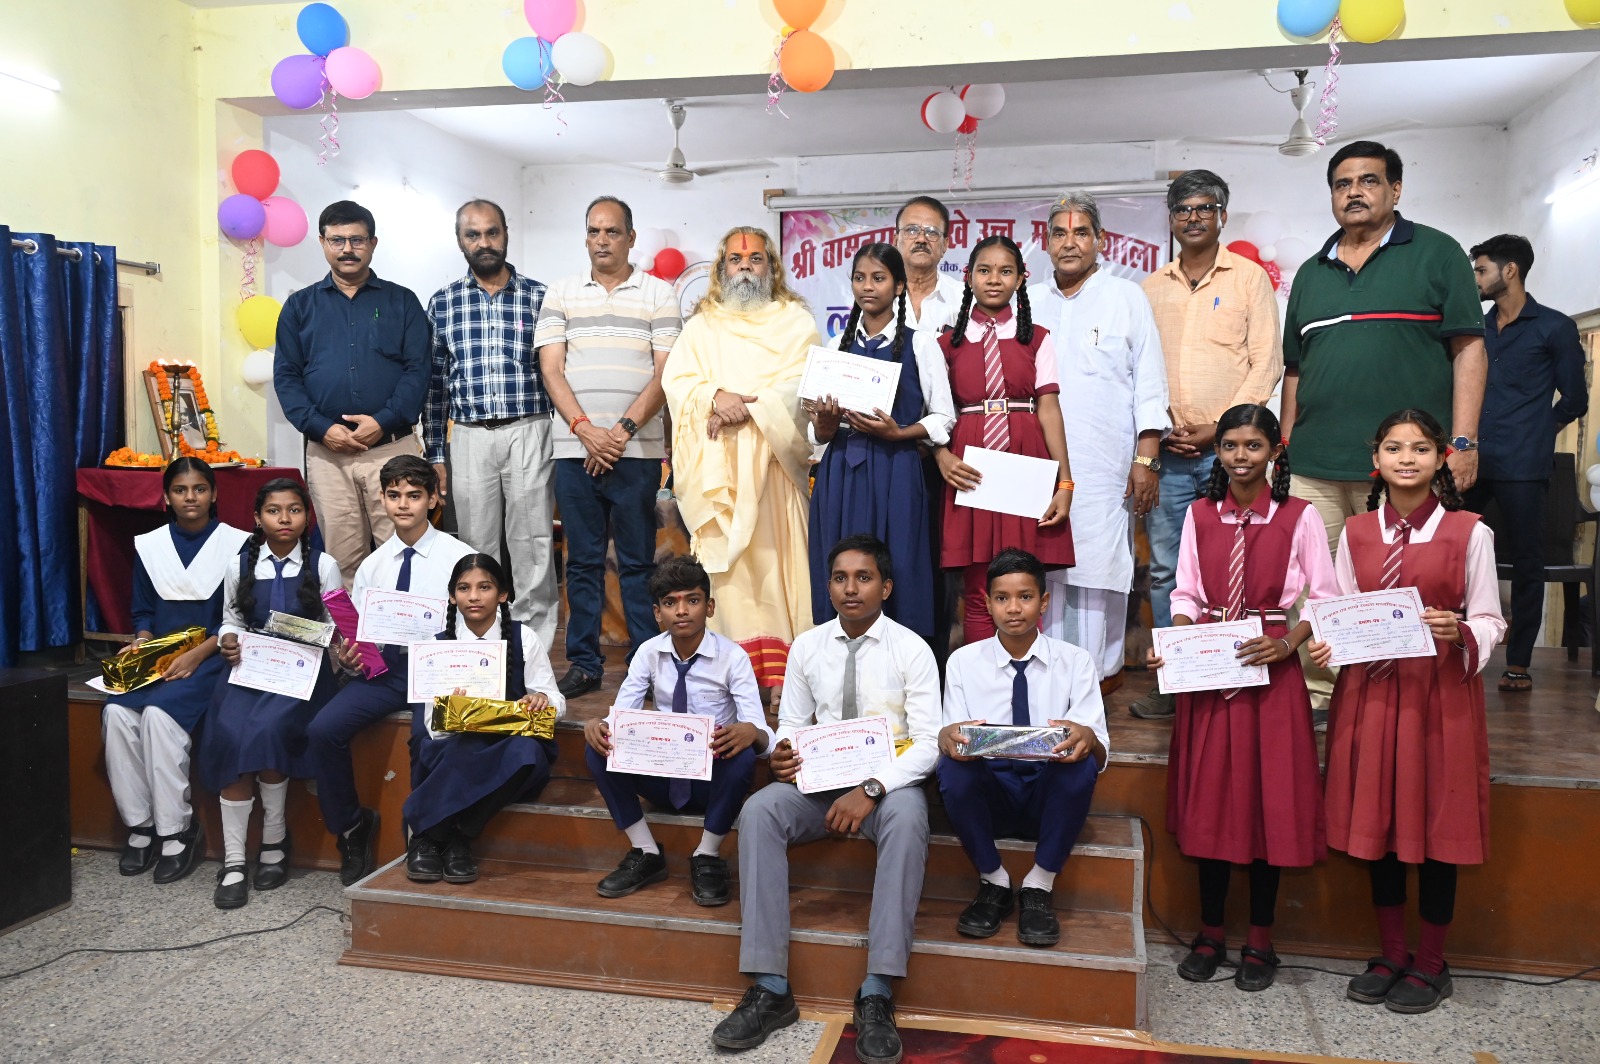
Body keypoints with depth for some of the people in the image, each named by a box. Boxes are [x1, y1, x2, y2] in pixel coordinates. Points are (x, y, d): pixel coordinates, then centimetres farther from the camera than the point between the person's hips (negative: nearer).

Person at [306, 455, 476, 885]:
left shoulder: (459, 557, 2)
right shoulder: (373, 564, 15)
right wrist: (347, 657, -6)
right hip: (384, 667, 4)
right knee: (322, 730, -19)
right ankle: (350, 828, 5)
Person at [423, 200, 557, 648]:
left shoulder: (538, 296, 5)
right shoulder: (443, 302, 9)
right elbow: (435, 383, 10)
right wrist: (435, 455, 7)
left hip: (529, 431, -1)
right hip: (469, 437, 2)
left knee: (532, 547, 0)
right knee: (477, 548, 5)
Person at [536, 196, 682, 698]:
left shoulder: (659, 294, 6)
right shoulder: (561, 294, 12)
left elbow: (665, 372, -1)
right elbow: (551, 368, 4)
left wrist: (623, 430, -10)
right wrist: (585, 429, -9)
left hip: (637, 449, -2)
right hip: (574, 448, 2)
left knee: (637, 561, 2)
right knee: (582, 560, 7)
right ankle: (584, 663, 15)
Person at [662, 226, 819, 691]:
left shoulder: (795, 321, 14)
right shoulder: (702, 325, 20)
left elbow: (802, 383, -2)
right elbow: (676, 380, 6)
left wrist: (746, 406, -13)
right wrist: (716, 396, -14)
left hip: (774, 457, -1)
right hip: (716, 462, 2)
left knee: (775, 557, -8)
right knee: (726, 559, -6)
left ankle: (782, 666, -6)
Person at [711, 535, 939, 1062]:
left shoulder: (911, 649, -4)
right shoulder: (807, 647, 7)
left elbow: (927, 742, -10)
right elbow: (791, 722, 11)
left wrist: (873, 789, -24)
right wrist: (782, 752, -14)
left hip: (888, 783, -3)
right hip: (818, 781, 3)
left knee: (906, 818, -37)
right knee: (759, 811, -26)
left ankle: (877, 994, -33)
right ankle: (770, 988, -25)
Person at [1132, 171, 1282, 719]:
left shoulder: (1249, 277, 5)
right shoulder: (1151, 288, 14)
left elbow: (1266, 362, -2)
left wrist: (1218, 427, -10)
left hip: (1228, 447, -3)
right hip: (1167, 451, 3)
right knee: (1165, 569, 3)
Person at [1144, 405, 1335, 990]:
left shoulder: (1300, 517, -3)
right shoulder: (1199, 515, 6)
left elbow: (1326, 600, -2)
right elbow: (1187, 595, 7)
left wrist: (1287, 642, -17)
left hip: (1270, 674, -2)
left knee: (1269, 801, 4)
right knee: (1208, 799, 7)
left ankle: (1260, 941, 19)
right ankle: (1210, 934, 21)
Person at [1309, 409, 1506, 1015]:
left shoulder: (1469, 533, -2)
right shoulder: (1356, 532, 7)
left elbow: (1489, 622, -1)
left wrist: (1458, 631, -21)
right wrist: (1325, 645, -10)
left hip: (1442, 692, -3)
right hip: (1372, 690, 3)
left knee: (1436, 825, 5)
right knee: (1378, 822, 9)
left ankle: (1431, 965, 22)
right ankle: (1391, 954, 26)